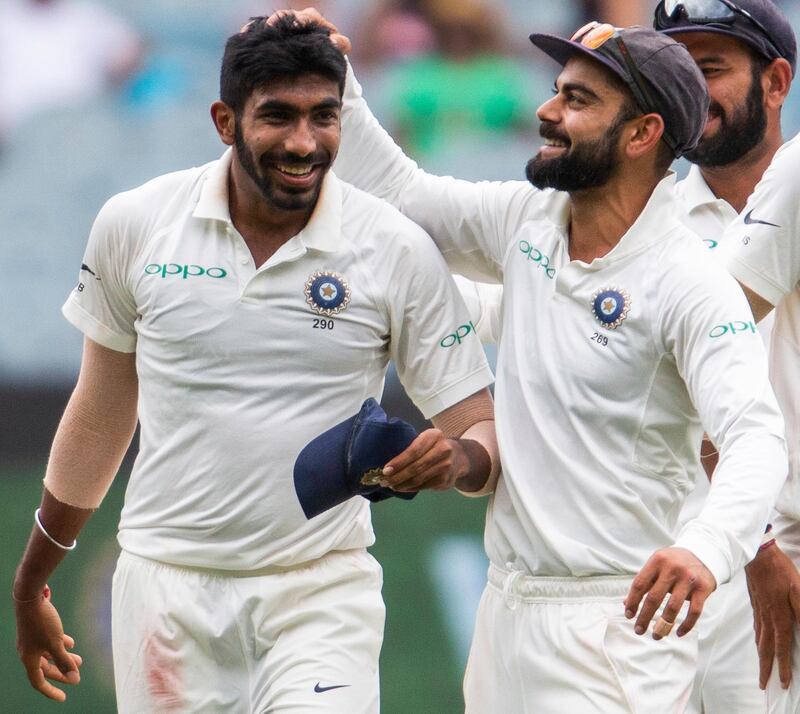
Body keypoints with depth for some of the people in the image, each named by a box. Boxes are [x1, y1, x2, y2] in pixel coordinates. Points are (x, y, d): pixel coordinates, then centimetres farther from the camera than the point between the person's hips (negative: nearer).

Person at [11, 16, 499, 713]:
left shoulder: (400, 250, -5)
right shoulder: (133, 225, 0)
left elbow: (485, 431, -2)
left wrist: (454, 459, -26)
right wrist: (31, 581, 20)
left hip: (322, 591, -2)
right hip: (165, 589, 2)